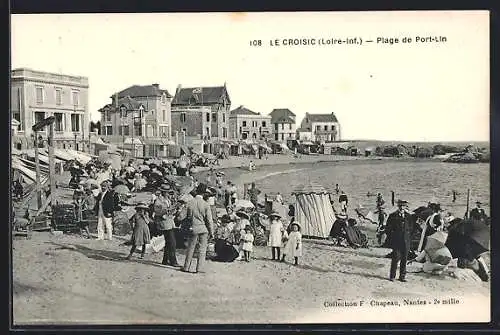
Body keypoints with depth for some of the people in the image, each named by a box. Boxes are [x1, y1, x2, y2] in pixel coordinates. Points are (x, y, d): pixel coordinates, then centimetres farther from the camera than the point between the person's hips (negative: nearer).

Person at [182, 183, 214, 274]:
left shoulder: (190, 203, -4)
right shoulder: (205, 204, -10)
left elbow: (188, 217, 6)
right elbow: (209, 220, -7)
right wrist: (211, 232, 1)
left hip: (194, 228, 2)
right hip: (204, 229, -2)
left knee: (191, 248, 11)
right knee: (202, 249, 6)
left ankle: (186, 267, 16)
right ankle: (199, 268, 5)